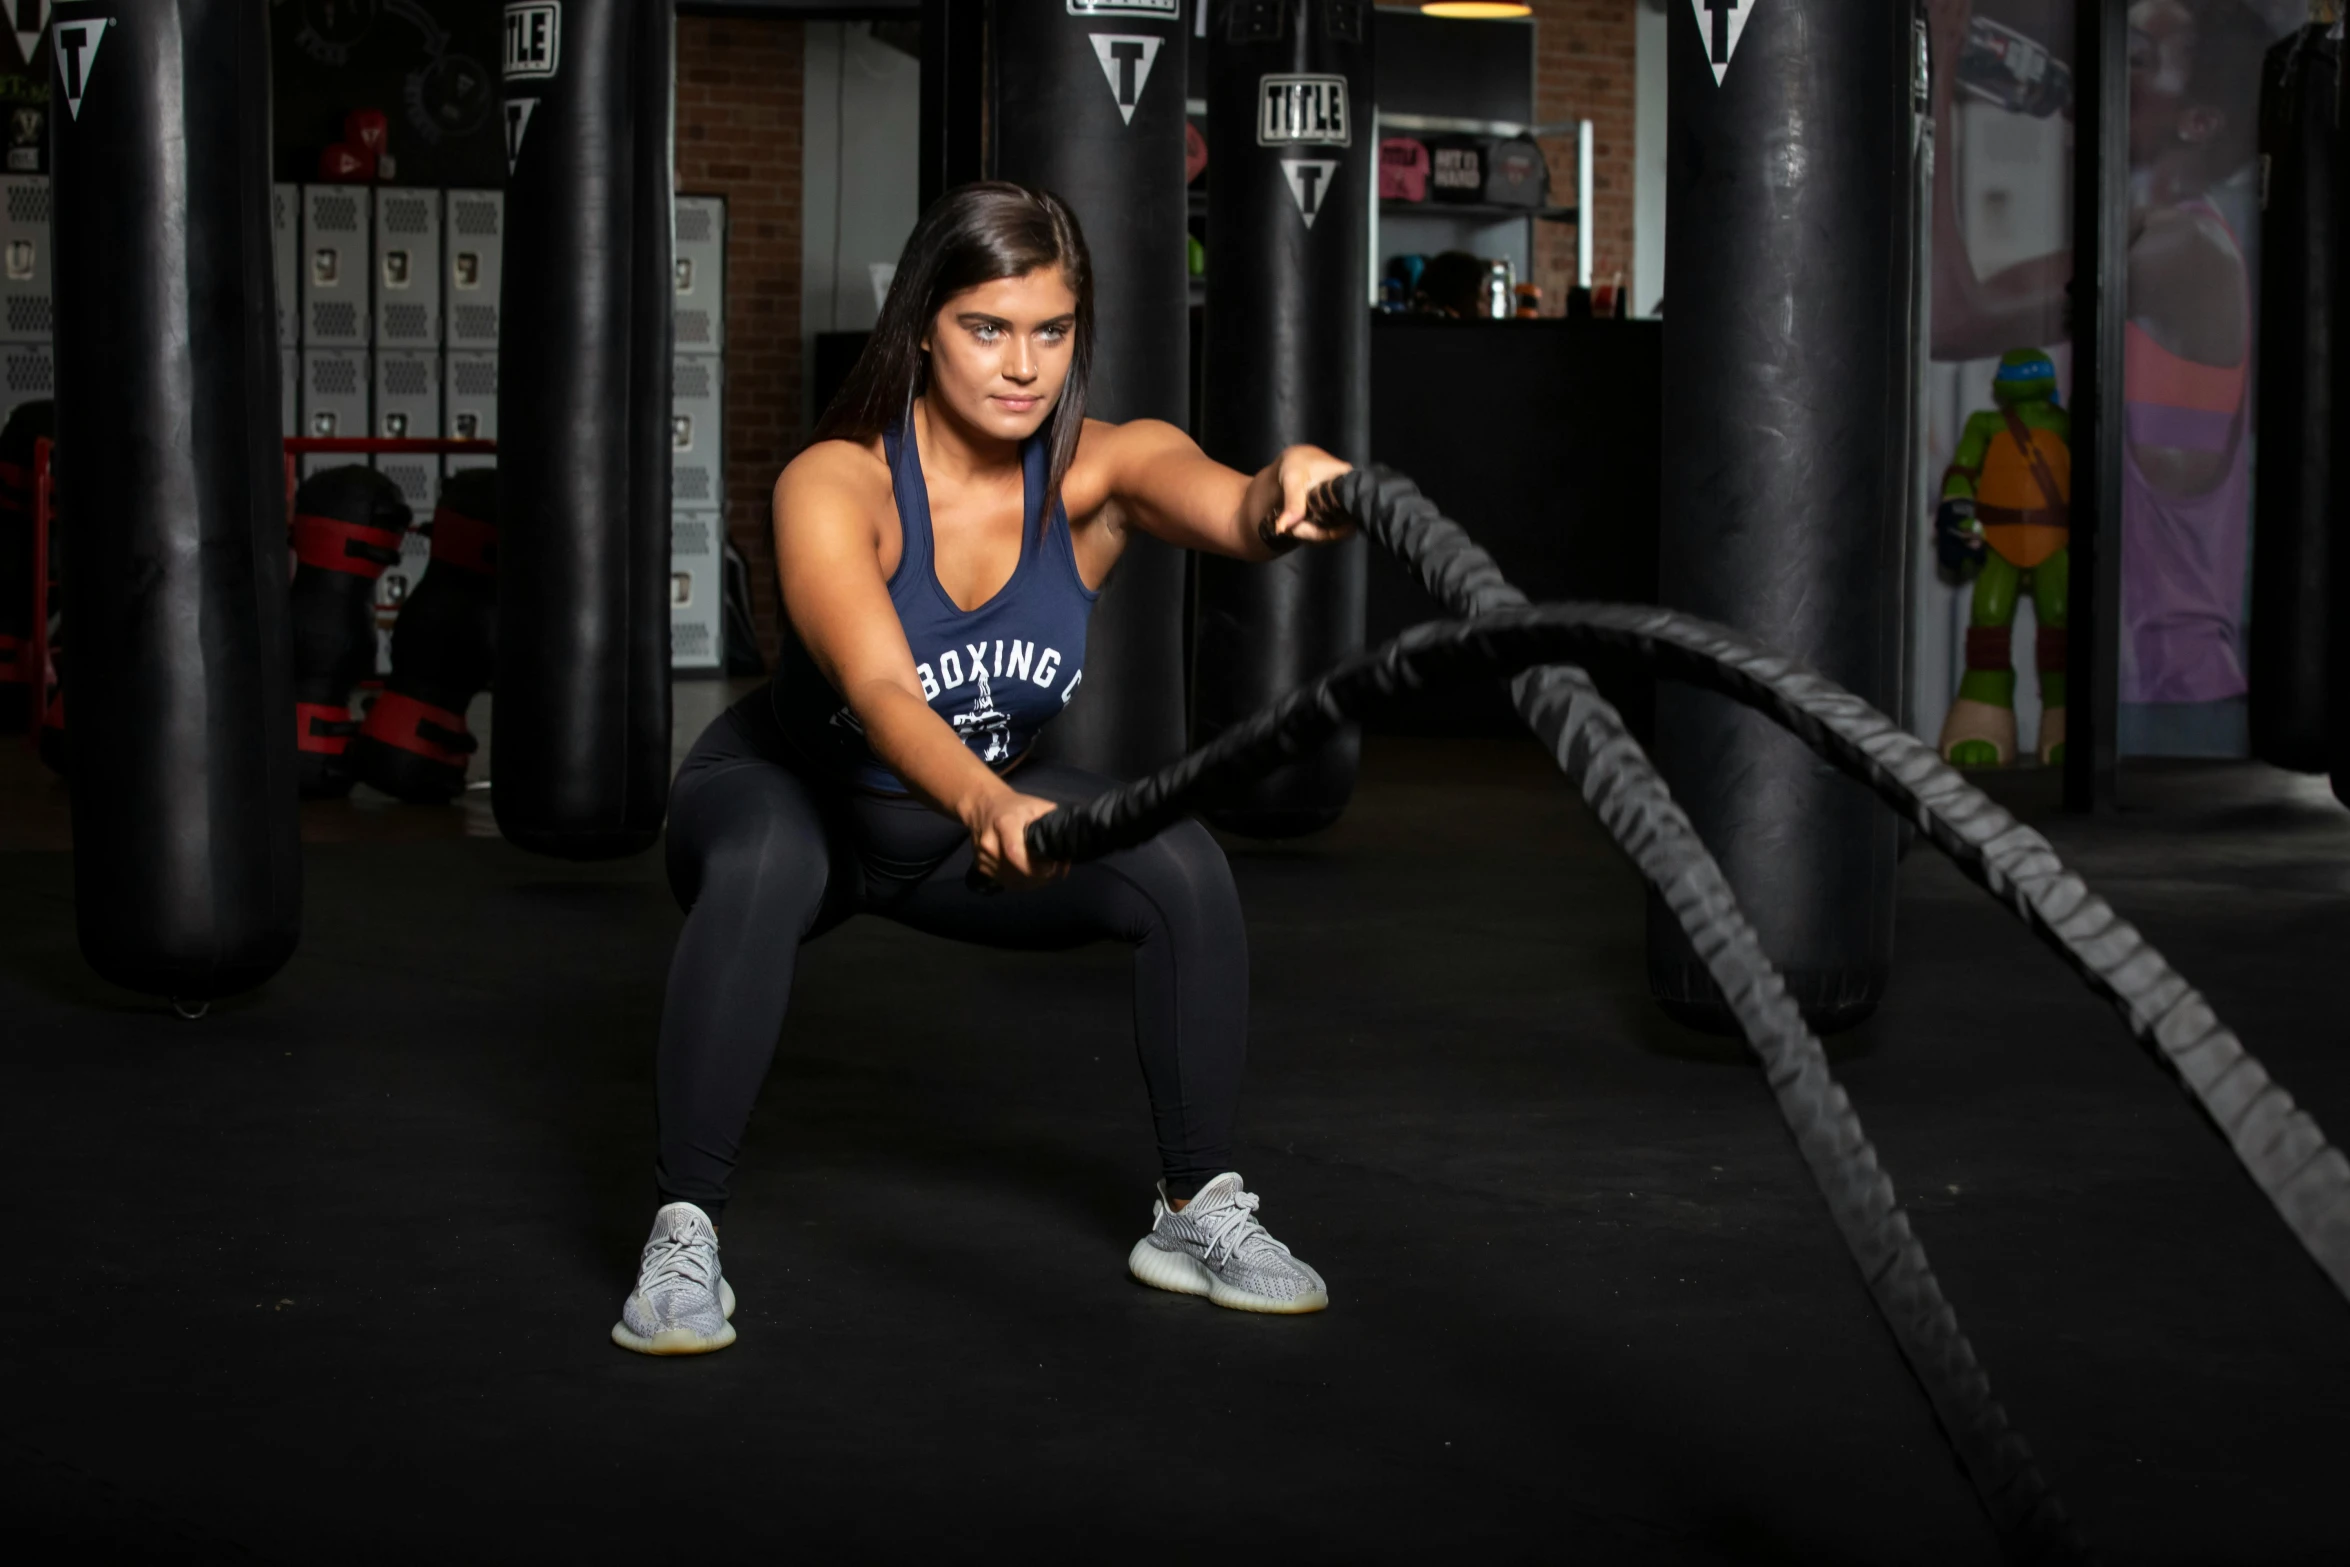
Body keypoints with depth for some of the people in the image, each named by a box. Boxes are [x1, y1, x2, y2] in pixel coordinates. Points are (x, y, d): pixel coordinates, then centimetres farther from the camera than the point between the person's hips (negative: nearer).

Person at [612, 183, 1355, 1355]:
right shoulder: (834, 486, -30)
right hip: (793, 799, -3)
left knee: (1184, 868, -21)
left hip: (972, 817, 4)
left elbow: (1240, 516, -42)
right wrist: (987, 803, -68)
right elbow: (878, 689, -47)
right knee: (761, 865, -38)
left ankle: (1197, 1213, -2)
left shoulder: (1100, 472, -20)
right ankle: (681, 1238, -27)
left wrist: (1298, 485, -67)